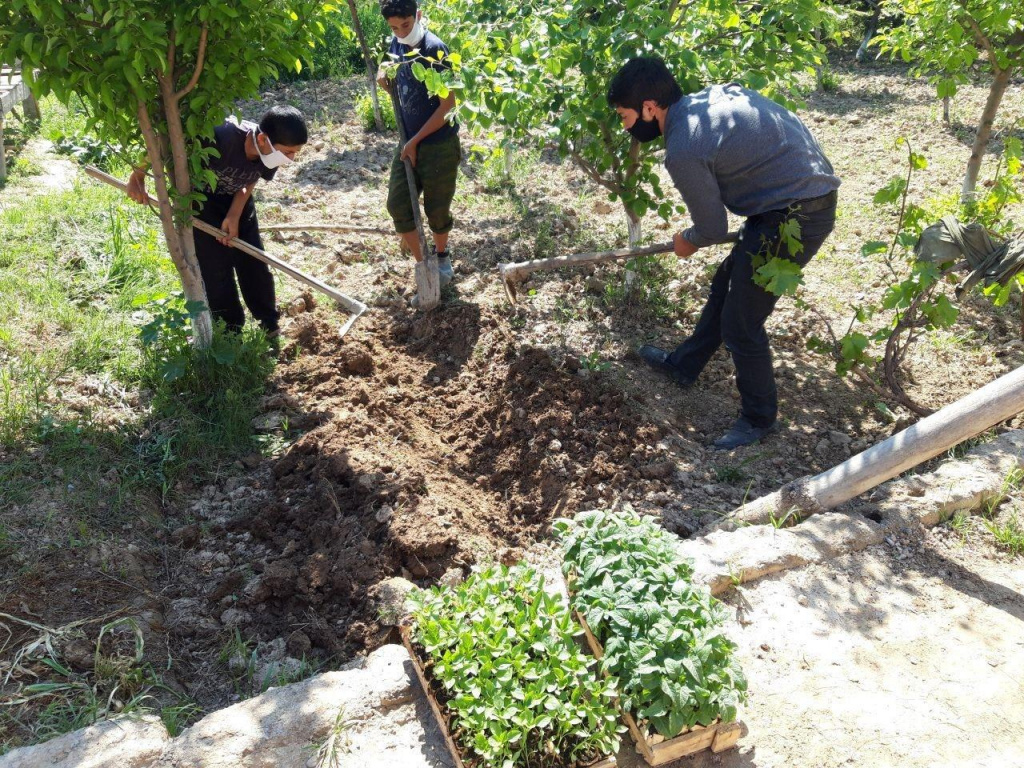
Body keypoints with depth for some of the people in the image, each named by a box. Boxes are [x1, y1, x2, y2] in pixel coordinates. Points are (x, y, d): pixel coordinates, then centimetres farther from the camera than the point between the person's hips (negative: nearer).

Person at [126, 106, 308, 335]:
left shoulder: (271, 151, -24)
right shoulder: (220, 138, -41)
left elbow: (248, 184, -7)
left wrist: (234, 216, -18)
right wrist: (138, 176, -23)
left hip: (236, 200, 4)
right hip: (201, 200, -4)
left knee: (254, 261, 7)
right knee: (216, 267, -2)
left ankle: (269, 322, 23)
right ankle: (230, 331, 15)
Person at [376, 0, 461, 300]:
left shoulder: (435, 49, -18)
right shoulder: (396, 46, 3)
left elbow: (447, 104, -19)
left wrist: (415, 141, -16)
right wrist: (385, 77, -2)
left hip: (439, 146, -6)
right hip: (408, 143, 7)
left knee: (436, 208, 6)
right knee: (398, 204, 3)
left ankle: (442, 255, 35)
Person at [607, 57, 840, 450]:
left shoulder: (683, 151, -20)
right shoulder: (710, 94, 6)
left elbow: (713, 229, -9)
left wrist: (687, 241, 14)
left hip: (795, 215, -10)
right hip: (812, 186, 10)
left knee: (741, 322, 0)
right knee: (727, 283, 23)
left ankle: (759, 418, 21)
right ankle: (684, 364, 42)